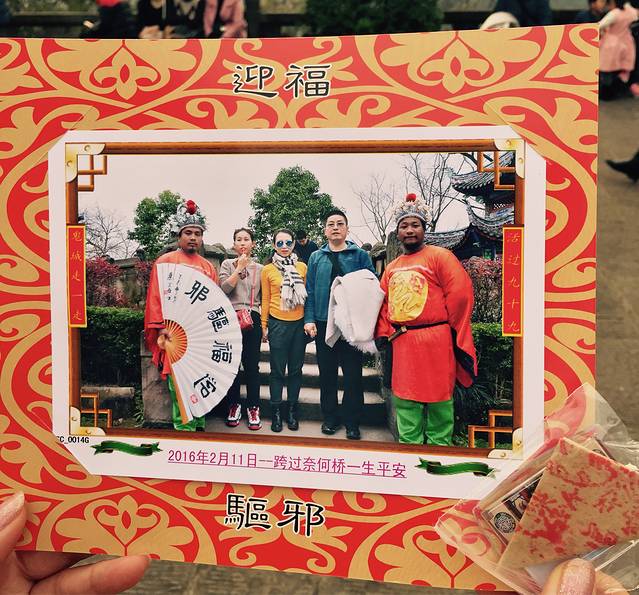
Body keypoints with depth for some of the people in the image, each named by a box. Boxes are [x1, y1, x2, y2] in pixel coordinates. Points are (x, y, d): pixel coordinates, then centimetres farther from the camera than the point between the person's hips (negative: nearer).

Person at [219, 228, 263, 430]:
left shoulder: (259, 268, 11)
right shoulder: (227, 264, 9)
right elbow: (224, 288, -8)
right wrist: (240, 267, -7)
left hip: (252, 319, 0)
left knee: (252, 364, -1)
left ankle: (253, 408, 7)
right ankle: (233, 405, 15)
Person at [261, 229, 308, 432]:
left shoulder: (302, 267, 5)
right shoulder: (268, 270, 1)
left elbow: (307, 295, 8)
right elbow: (265, 299, 5)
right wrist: (264, 324, 2)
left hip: (299, 323, 2)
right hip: (278, 323, -2)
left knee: (296, 368, 9)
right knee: (277, 369, 4)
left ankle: (292, 410, 20)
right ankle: (276, 411, 14)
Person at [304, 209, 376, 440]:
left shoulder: (360, 255, 5)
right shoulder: (316, 258, 10)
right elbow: (309, 290, 7)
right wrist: (309, 319, -4)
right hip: (323, 324, 2)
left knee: (353, 374, 2)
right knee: (327, 374, 8)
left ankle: (352, 423, 12)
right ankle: (330, 418, 20)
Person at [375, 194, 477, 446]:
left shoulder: (439, 256, -3)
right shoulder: (392, 267, 17)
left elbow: (460, 293, -9)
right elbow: (384, 304, 19)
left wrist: (448, 329, -4)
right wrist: (383, 333, 6)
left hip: (435, 342, -6)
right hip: (402, 344, 6)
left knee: (438, 402, 1)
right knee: (406, 402, 11)